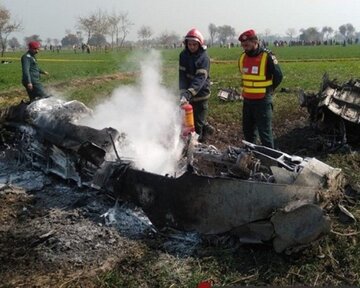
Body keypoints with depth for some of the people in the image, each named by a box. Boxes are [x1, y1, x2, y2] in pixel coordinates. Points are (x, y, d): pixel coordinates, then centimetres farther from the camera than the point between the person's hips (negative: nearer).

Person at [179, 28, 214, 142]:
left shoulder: (204, 58, -16)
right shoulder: (183, 55, 0)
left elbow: (200, 78, -26)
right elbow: (182, 74, -6)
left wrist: (188, 94, -39)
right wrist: (183, 92, -21)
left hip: (201, 93, -6)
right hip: (188, 92, 6)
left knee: (198, 122, 0)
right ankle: (207, 128, 41)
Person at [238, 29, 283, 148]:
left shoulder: (267, 57, -13)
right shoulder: (242, 57, 5)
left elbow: (278, 76, -5)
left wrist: (267, 90, 3)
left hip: (262, 101, -6)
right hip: (247, 100, 7)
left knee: (265, 132, -1)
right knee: (248, 131, 18)